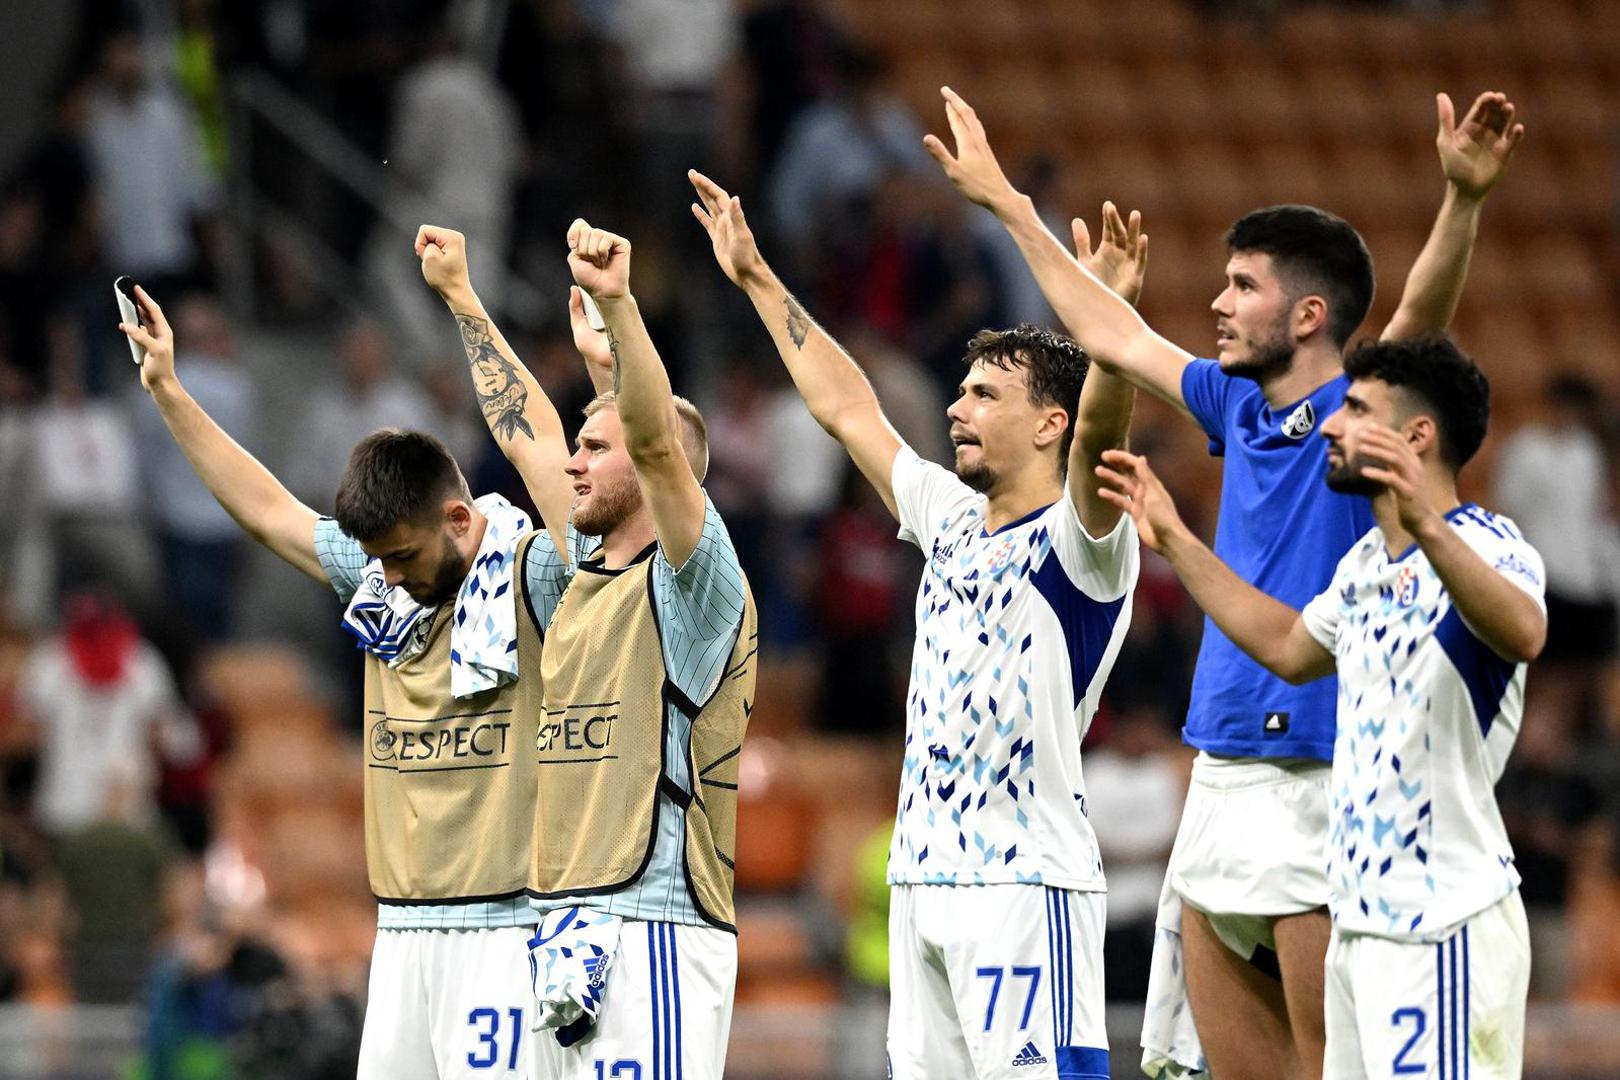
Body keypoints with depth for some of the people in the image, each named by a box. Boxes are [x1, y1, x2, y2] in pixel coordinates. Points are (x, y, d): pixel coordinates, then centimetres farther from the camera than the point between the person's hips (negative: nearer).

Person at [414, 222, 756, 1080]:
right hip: (566, 935, 9)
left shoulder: (693, 585, -5)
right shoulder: (583, 574, 18)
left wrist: (617, 305, -32)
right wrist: (460, 295, 36)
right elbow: (525, 434, 28)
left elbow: (658, 441, -21)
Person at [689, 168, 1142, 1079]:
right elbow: (848, 410, 26)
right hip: (922, 879, 8)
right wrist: (758, 281, 30)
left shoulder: (1076, 541, -6)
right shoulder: (954, 522, 17)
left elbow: (1101, 429, -25)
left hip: (1026, 884, -8)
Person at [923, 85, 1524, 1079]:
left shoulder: (1359, 416, -6)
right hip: (1222, 779, 8)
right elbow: (1113, 335, 28)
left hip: (1321, 784, -8)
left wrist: (1465, 197, -43)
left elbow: (1422, 314, -24)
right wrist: (1007, 204, 36)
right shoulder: (1240, 409, 15)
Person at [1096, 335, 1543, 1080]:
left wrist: (1427, 529, -51)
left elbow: (1523, 634, -36)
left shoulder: (1486, 547, -13)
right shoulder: (1366, 564, 15)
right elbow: (1291, 648, 34)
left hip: (1442, 928, -9)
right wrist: (1175, 542, 33)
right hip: (1361, 924, 9)